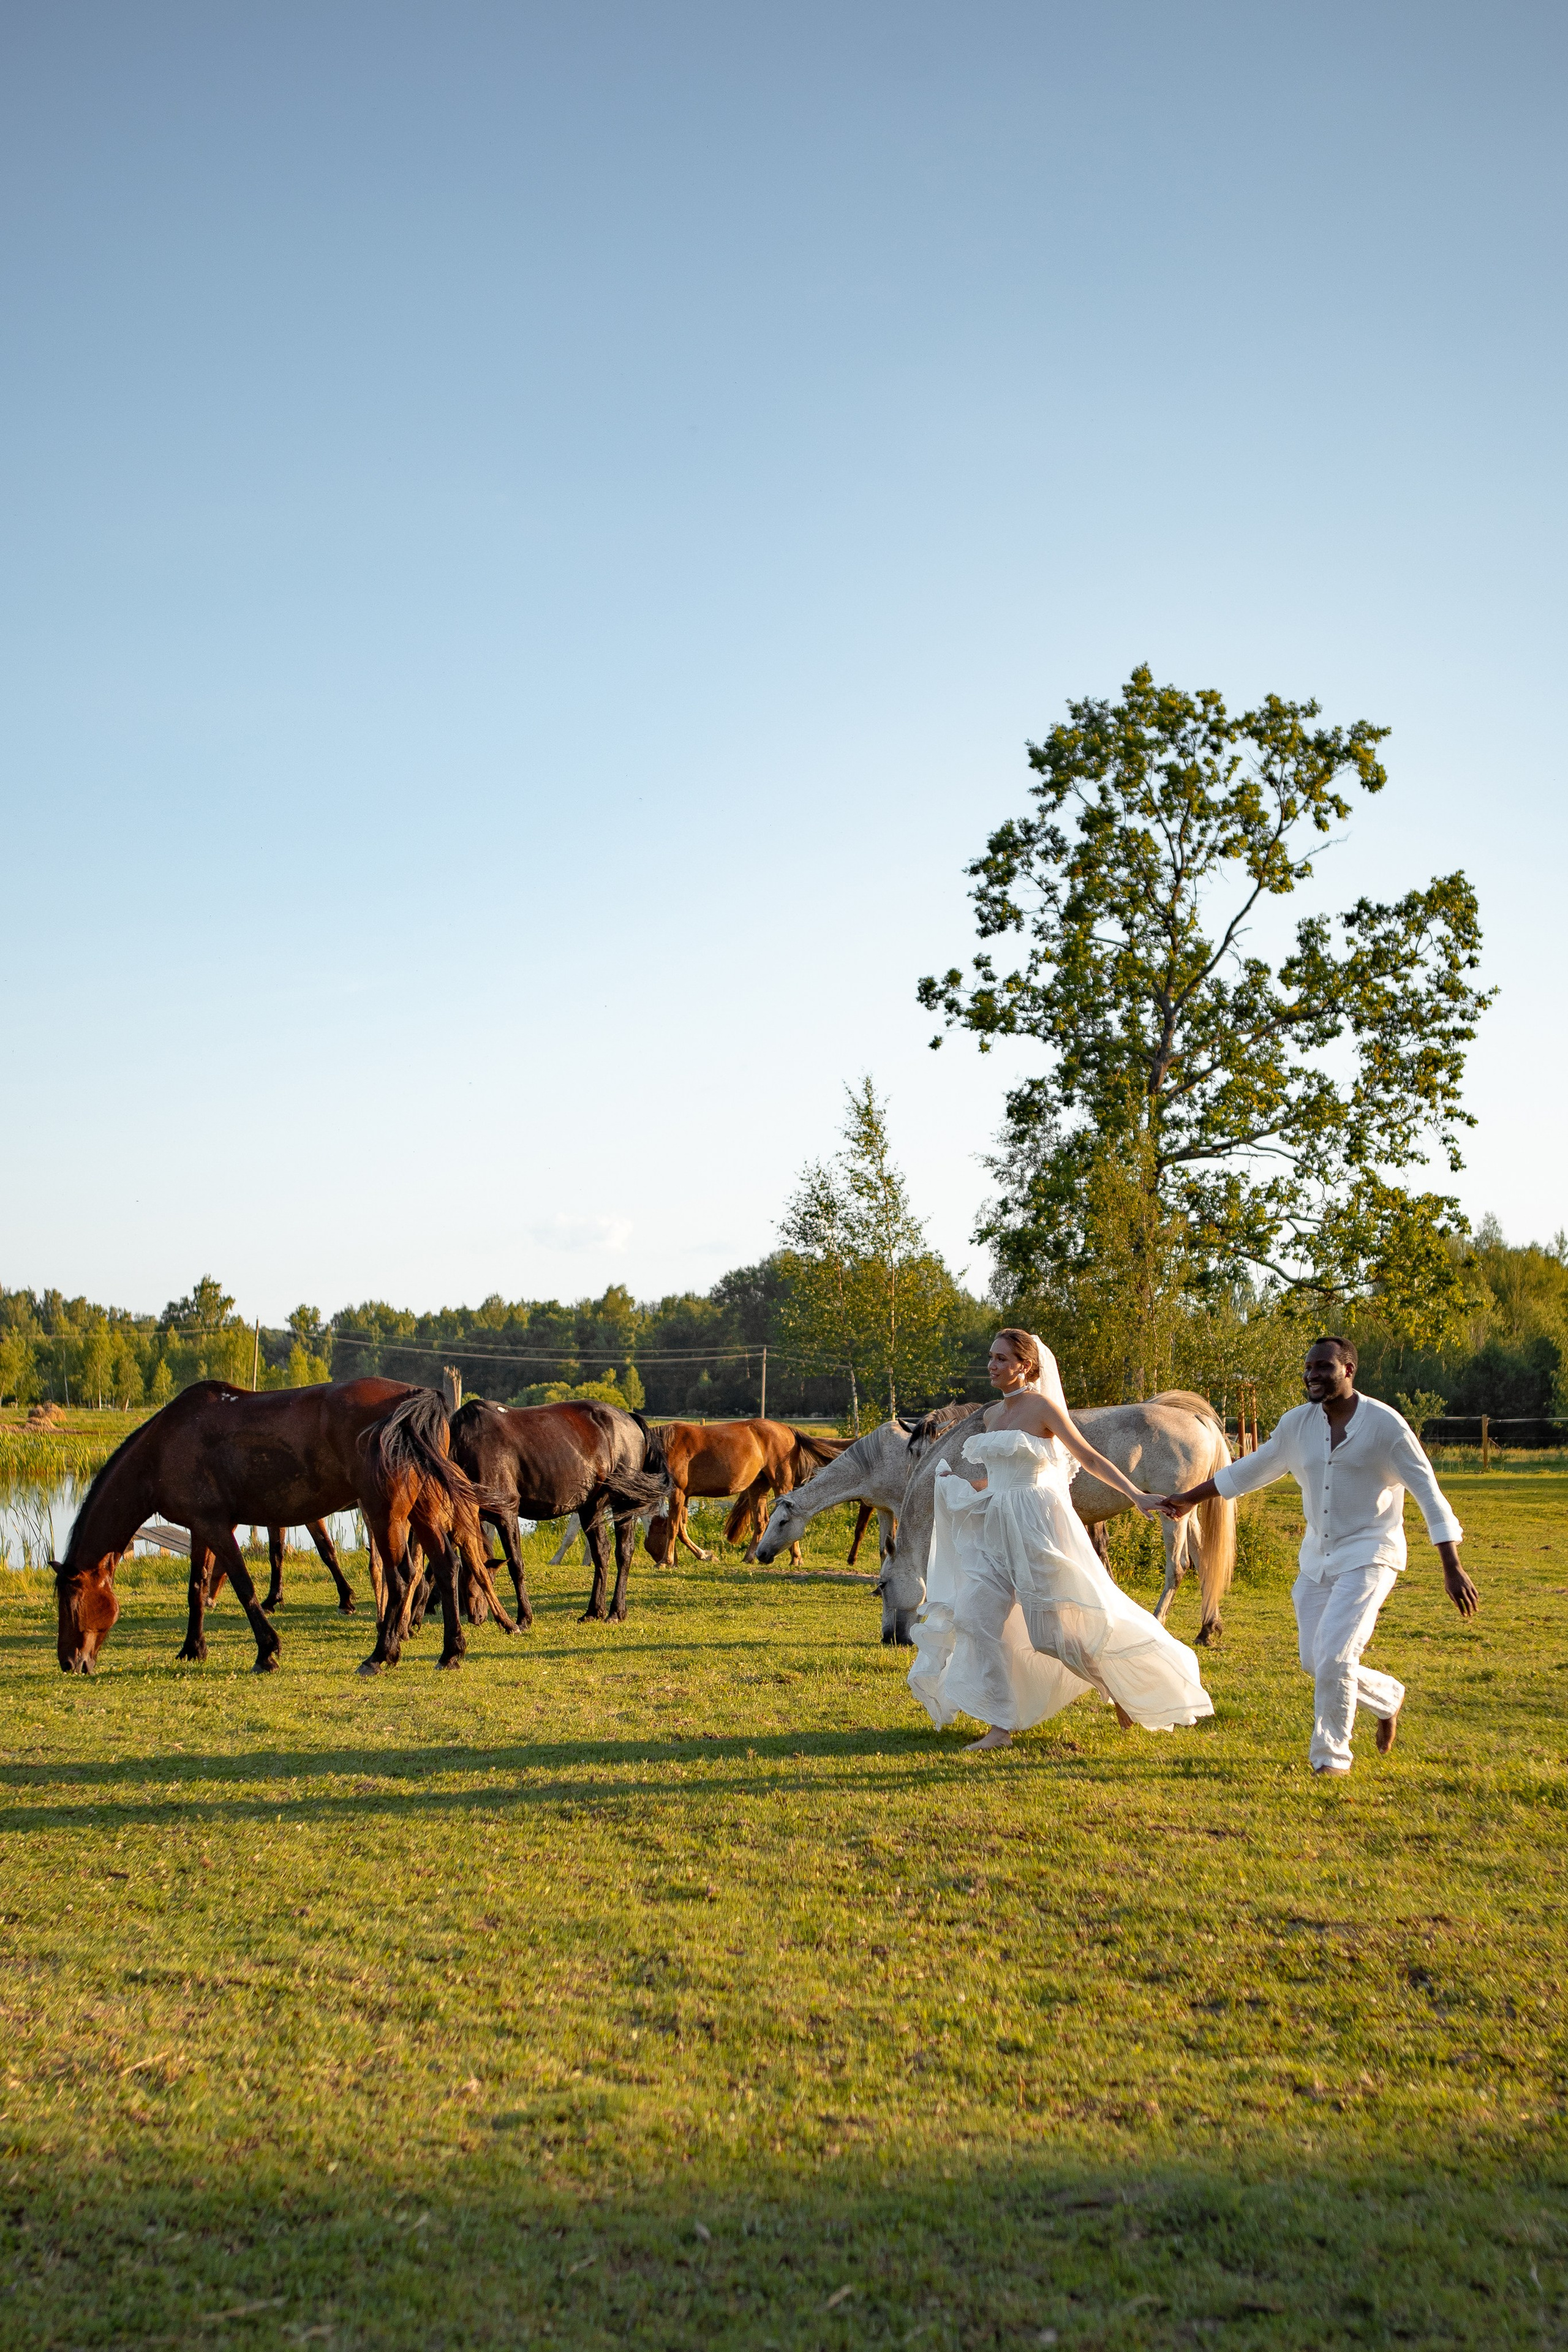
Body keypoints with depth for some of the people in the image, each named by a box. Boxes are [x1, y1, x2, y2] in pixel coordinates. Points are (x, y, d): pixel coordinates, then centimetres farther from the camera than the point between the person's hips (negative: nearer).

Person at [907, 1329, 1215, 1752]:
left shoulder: (1043, 1406, -7)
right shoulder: (993, 1415, 13)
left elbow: (1090, 1458, -11)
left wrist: (1136, 1495, -19)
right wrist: (963, 1484, 9)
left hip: (1039, 1527, -7)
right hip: (997, 1530, 7)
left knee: (1051, 1630, -6)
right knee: (978, 1618, -5)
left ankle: (1118, 1690, 20)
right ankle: (1000, 1727, 0)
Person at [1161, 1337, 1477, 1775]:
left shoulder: (1385, 1424, -14)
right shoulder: (1297, 1423, 1)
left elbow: (1429, 1494, -13)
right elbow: (1253, 1470, 16)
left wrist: (1453, 1570, -19)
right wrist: (1191, 1499, 21)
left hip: (1368, 1557, -6)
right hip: (1317, 1558, 6)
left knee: (1334, 1656, -17)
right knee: (1316, 1663, 9)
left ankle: (1331, 1756, 3)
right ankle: (1387, 1697, 37)